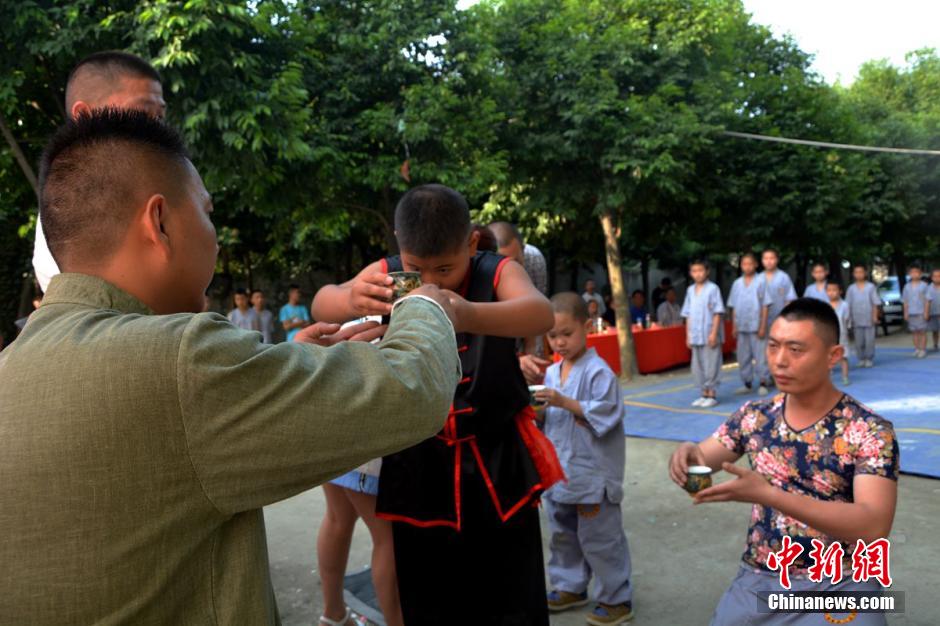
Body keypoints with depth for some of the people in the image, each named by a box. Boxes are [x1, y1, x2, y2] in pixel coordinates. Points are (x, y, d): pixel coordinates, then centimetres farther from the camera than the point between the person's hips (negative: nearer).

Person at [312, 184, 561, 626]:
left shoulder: (499, 273, -11)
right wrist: (352, 299, -41)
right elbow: (321, 304, -16)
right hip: (418, 464, 2)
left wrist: (470, 314, -52)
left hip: (497, 461, -1)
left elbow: (541, 314, -30)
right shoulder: (386, 274, -4)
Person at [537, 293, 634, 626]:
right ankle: (570, 587, 38)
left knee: (600, 539, 4)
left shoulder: (598, 371, -15)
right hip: (558, 472, 8)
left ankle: (617, 599, 21)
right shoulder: (551, 373, 7)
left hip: (593, 474, -7)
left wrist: (565, 402, -26)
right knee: (562, 535, 20)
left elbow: (607, 413, -21)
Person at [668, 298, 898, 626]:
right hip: (759, 579, 3)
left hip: (838, 584, -3)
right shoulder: (754, 416, -1)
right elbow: (699, 461, 7)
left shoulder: (870, 431, -13)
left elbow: (874, 528, -23)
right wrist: (687, 453, -19)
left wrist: (769, 495, -33)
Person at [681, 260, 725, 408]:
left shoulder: (713, 288, -6)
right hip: (695, 336, 6)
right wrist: (688, 335, 10)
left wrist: (714, 333, -15)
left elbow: (717, 312, -9)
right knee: (698, 367, 10)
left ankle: (712, 395, 6)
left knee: (711, 366, -1)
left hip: (709, 336, -6)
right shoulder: (690, 290, 11)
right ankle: (704, 394, 19)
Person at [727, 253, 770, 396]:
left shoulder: (761, 283, -4)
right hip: (741, 327, 4)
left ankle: (763, 384, 8)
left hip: (756, 326, -4)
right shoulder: (737, 284, 7)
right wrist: (734, 326, 8)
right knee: (743, 357, 9)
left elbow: (765, 306, -4)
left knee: (760, 355, 0)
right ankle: (747, 384, 19)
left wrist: (763, 326, -8)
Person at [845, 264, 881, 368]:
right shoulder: (851, 289, 5)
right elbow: (848, 305, 6)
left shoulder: (870, 287, 2)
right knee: (859, 341, 4)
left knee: (869, 340, -1)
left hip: (869, 319, -1)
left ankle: (869, 359, 10)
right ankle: (861, 359, 15)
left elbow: (875, 303, 2)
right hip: (857, 320, 1)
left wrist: (875, 317, -3)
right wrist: (849, 318, 2)